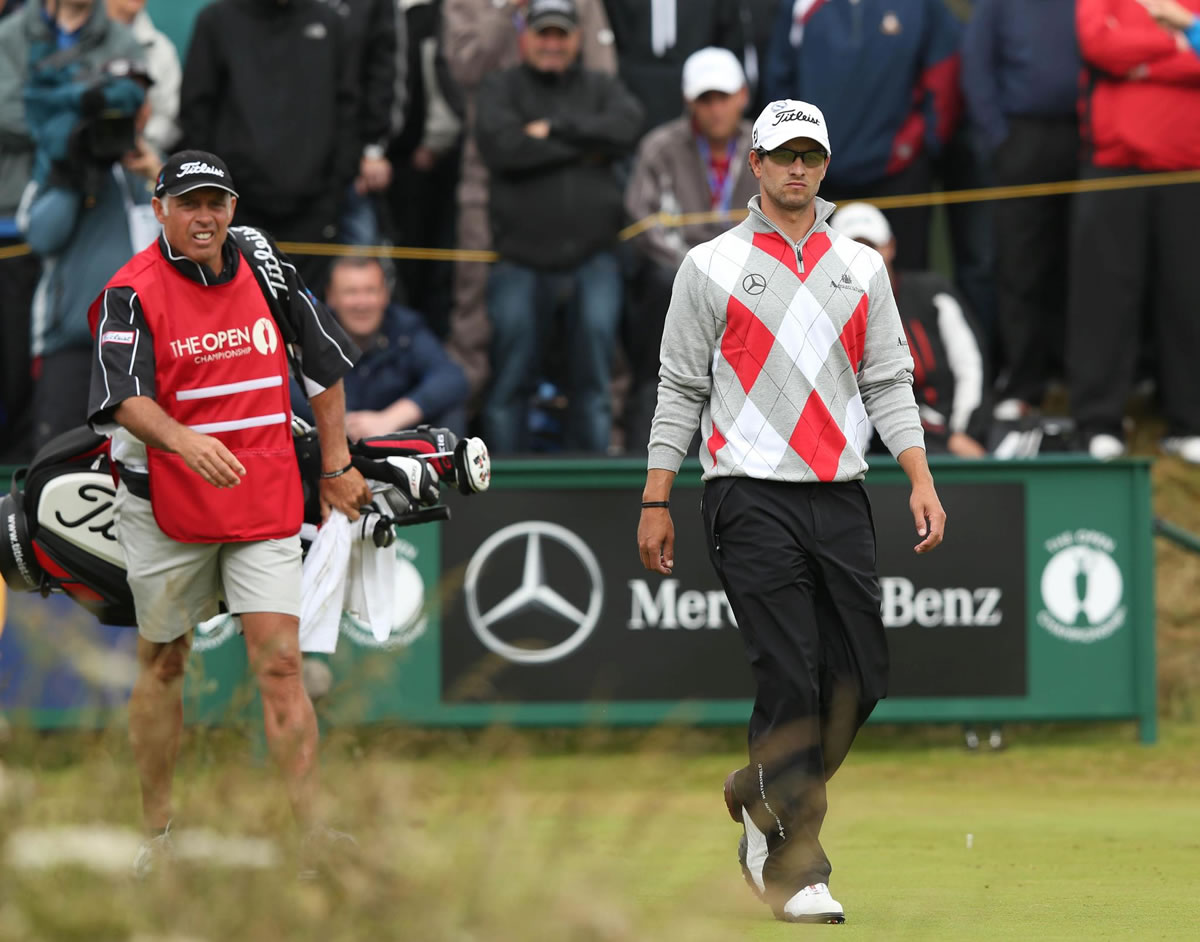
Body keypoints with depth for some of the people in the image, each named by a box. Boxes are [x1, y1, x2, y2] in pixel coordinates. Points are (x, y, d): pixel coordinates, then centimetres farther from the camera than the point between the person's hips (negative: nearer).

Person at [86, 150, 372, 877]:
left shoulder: (262, 265, 4)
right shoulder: (132, 293, -10)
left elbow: (323, 360, 17)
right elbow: (124, 398, -25)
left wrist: (336, 465, 16)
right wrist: (186, 442, -44)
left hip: (265, 504, 2)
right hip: (168, 508, -2)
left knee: (281, 662, -8)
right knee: (163, 662, 9)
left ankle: (313, 832, -14)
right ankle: (158, 832, 21)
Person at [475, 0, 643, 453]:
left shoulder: (602, 88, 15)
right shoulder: (501, 88, 9)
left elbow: (625, 127, -7)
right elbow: (501, 144, -11)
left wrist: (554, 129, -10)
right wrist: (585, 147, -5)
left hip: (591, 257, 2)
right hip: (521, 257, -1)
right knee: (511, 377, -1)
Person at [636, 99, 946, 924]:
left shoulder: (862, 268, 14)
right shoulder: (712, 267, 5)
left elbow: (888, 384, 12)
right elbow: (681, 389, 5)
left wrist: (921, 479, -2)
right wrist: (656, 503, 0)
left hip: (841, 500, 4)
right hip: (753, 499, -4)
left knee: (862, 677, 1)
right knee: (790, 678, -12)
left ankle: (763, 796, 25)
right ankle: (795, 866, -8)